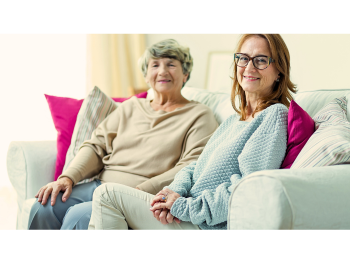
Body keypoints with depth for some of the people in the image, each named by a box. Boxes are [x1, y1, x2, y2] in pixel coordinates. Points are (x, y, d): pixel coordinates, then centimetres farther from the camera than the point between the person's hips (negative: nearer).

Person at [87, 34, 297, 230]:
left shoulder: (275, 115, -10)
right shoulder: (234, 119, 20)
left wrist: (185, 206, -17)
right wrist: (176, 191, -8)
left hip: (210, 227, -9)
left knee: (108, 194, -11)